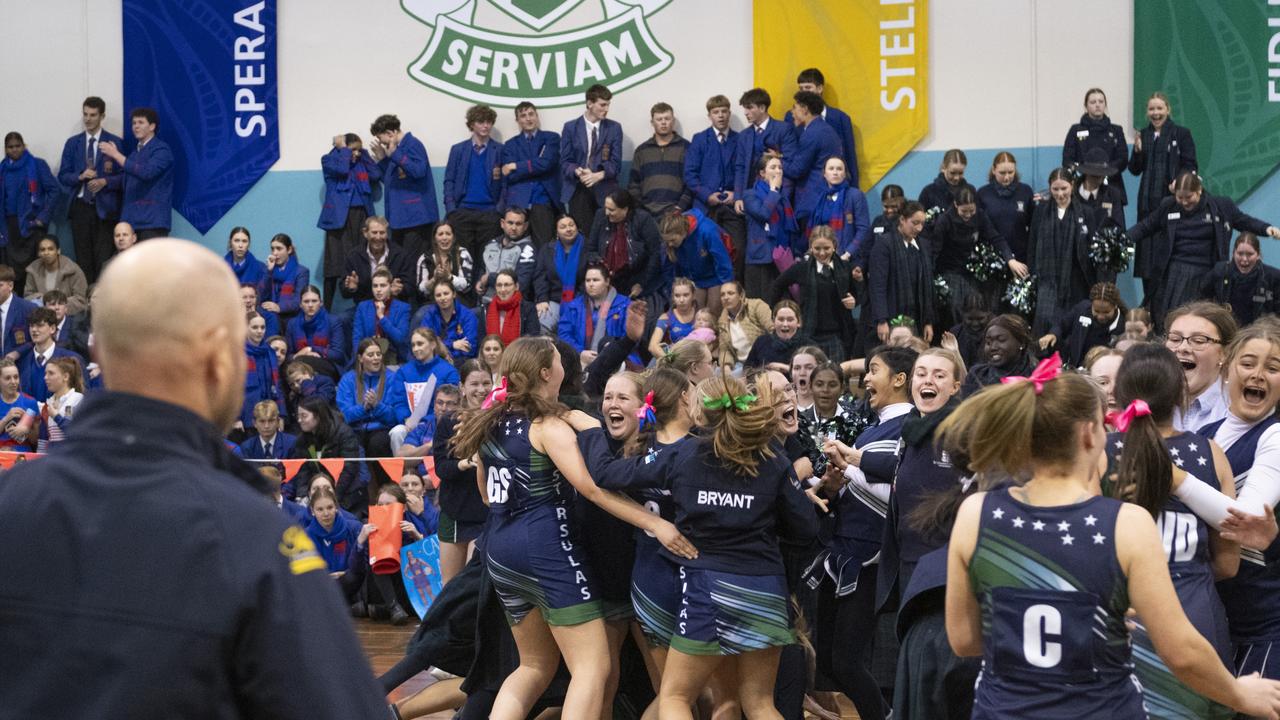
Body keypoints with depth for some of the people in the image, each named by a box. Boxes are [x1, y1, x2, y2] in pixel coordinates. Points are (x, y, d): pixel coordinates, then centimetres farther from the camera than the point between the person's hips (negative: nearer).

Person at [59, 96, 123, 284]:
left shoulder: (115, 142, 3)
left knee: (103, 258, -10)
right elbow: (63, 176, 10)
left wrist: (105, 181, -16)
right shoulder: (72, 143, 12)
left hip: (104, 207, -3)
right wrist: (80, 176, -9)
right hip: (80, 206, 3)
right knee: (83, 257, 2)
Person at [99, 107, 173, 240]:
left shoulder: (161, 150, -5)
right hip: (132, 219, 8)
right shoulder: (136, 151, 21)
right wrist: (104, 181, 4)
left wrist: (116, 155, -18)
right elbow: (126, 179, 22)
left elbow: (146, 172, -20)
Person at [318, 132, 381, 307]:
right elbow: (342, 170, -14)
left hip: (361, 216, 4)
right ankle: (326, 309, -3)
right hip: (339, 217, -4)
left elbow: (376, 175, 5)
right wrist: (342, 148, -1)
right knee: (336, 265, -7)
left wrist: (363, 153, 8)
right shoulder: (329, 160, 6)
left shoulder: (361, 162, 19)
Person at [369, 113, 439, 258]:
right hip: (399, 217, 9)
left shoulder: (413, 144, -9)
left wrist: (394, 154, -23)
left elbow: (418, 171, -24)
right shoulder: (397, 149, 17)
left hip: (415, 216, -9)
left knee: (412, 262, -12)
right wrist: (382, 159, 12)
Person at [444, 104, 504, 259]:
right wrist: (450, 209, -3)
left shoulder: (500, 150, 6)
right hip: (462, 212, 1)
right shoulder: (458, 150, 10)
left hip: (489, 212, -1)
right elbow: (449, 181, 7)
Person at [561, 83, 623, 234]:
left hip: (604, 190, 1)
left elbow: (616, 162, 3)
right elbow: (565, 161, 3)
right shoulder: (571, 127, 7)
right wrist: (578, 171, -19)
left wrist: (599, 175, -17)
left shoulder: (614, 128, 8)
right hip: (577, 189, -1)